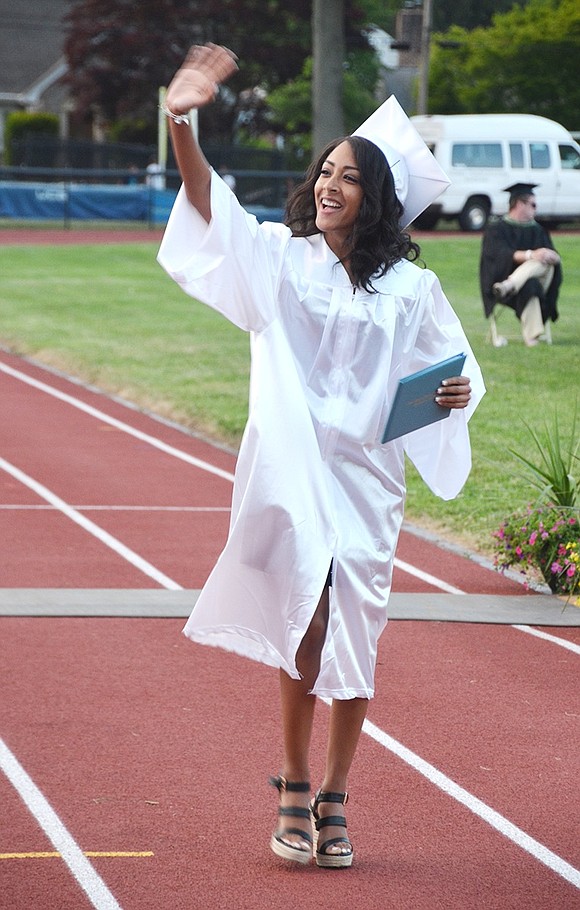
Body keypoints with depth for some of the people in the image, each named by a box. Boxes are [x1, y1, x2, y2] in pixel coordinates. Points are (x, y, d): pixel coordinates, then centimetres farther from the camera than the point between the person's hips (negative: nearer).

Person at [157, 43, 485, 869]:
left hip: (366, 476, 2)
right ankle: (294, 791, 3)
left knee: (353, 644, 4)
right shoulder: (279, 255, 3)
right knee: (307, 630, -12)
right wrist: (181, 123, -24)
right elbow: (209, 205, -9)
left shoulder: (410, 287, 6)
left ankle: (333, 801, 17)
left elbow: (451, 365, 14)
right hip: (289, 470, -2)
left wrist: (459, 392, -10)